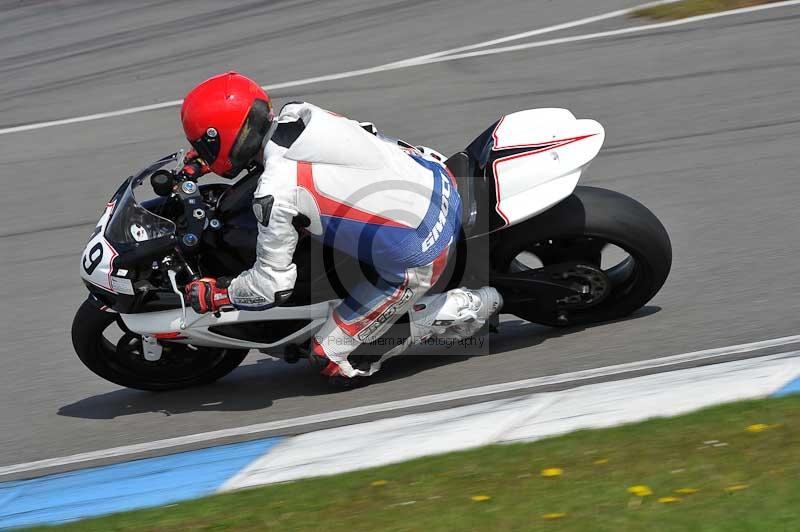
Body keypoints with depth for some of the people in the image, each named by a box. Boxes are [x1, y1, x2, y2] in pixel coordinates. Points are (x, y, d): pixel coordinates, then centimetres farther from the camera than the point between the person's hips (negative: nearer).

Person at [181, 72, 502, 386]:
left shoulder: (275, 194, -24)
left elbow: (274, 284, -14)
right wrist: (200, 158, 23)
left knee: (332, 360, 3)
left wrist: (211, 294, 1)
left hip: (415, 260, -7)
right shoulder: (298, 114, -3)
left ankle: (464, 309, 2)